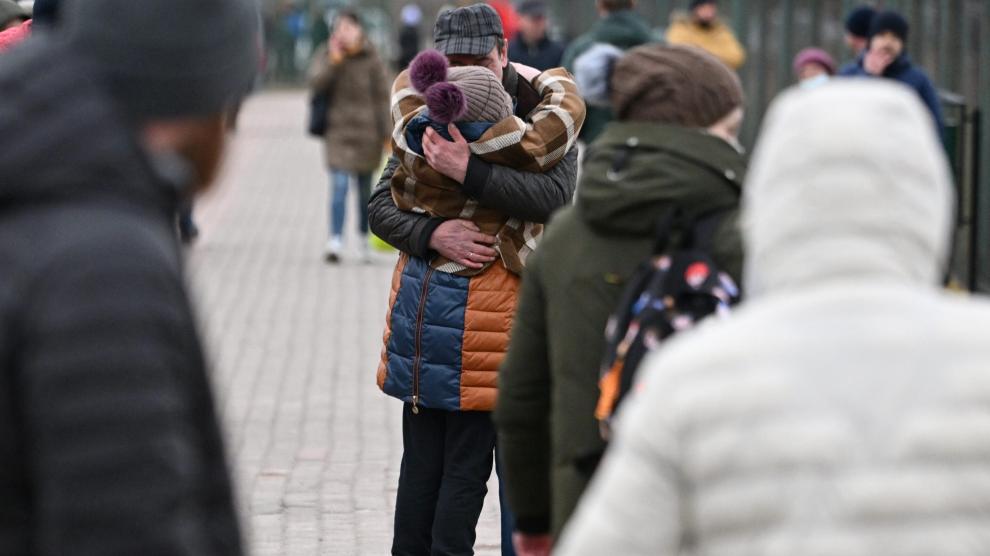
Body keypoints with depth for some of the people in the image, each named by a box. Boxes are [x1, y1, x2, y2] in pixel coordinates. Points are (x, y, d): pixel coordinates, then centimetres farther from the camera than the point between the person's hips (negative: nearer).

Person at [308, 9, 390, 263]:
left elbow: (382, 97, 0)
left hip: (367, 131, 0)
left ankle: (365, 238, 25)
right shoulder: (326, 56, 1)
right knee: (339, 185, -12)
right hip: (338, 130, 0)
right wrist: (334, 62, -27)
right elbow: (316, 83, -13)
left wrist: (387, 134, -3)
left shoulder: (371, 59, -2)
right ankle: (335, 240, -17)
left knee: (365, 188, 10)